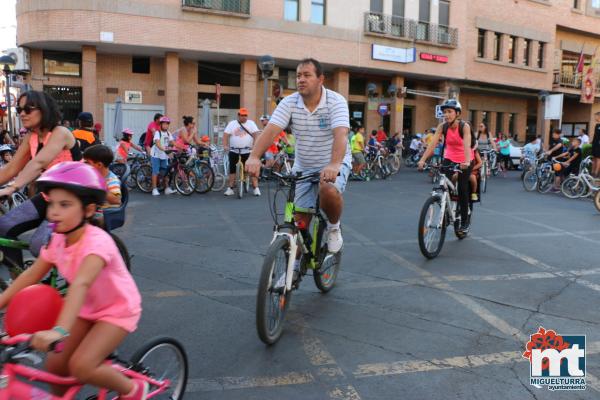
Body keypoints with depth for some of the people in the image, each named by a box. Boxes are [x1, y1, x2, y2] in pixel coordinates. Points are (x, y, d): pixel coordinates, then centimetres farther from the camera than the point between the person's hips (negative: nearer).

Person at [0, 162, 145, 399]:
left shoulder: (97, 241, -32)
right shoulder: (58, 240, -8)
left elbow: (80, 284, -46)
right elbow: (31, 275, 0)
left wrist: (59, 330, -57)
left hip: (117, 310, -7)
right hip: (87, 309, 7)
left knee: (81, 366, -20)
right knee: (55, 365, 1)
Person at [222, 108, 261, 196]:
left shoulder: (251, 123, 4)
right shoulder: (232, 123, 6)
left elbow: (255, 135, -6)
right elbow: (226, 135, -2)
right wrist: (225, 146, -17)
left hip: (248, 151, -1)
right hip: (234, 151, 1)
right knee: (232, 169, 4)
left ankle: (256, 188, -1)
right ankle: (230, 188, 10)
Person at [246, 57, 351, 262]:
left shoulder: (336, 101, -18)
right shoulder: (289, 103, -10)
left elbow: (341, 134, -33)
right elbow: (270, 130, -23)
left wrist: (334, 165, -51)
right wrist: (254, 157, -41)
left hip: (334, 164, -3)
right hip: (303, 167, 3)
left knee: (329, 191, -35)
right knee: (299, 220, 3)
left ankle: (333, 227, -2)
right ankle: (294, 267, 23)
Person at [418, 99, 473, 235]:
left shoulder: (464, 127, -23)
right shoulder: (442, 127, -15)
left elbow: (467, 145, -38)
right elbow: (432, 144, -25)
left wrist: (467, 162, -54)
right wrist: (422, 160, -38)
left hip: (463, 161, -3)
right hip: (449, 158, 3)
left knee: (462, 190, -2)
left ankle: (464, 222, 13)